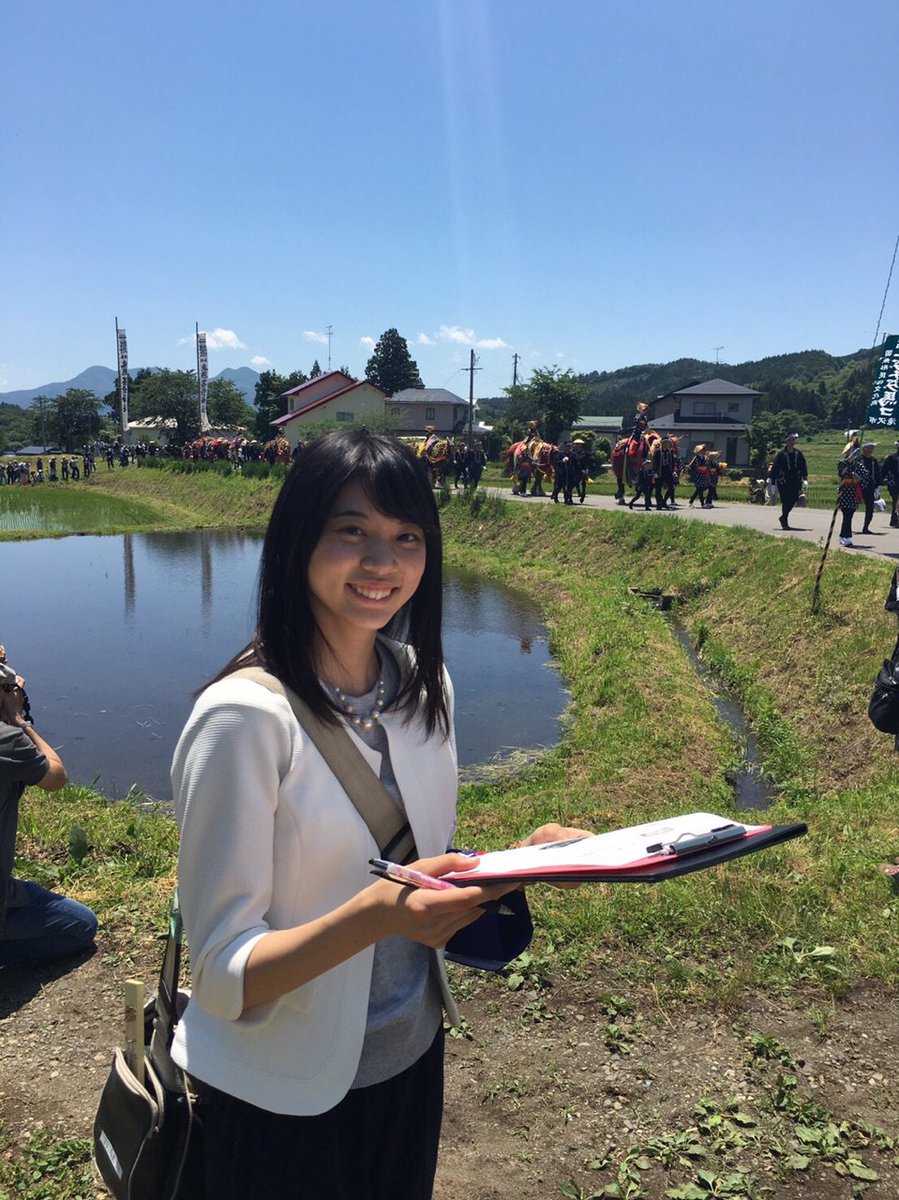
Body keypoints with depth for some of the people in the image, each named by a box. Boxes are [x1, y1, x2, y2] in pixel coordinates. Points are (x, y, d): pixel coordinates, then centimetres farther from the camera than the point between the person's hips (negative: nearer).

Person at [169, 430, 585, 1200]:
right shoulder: (244, 716, -25)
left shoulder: (425, 685, -5)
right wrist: (377, 914, -37)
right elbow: (224, 976, -21)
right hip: (283, 1100, -6)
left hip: (411, 1059, 6)